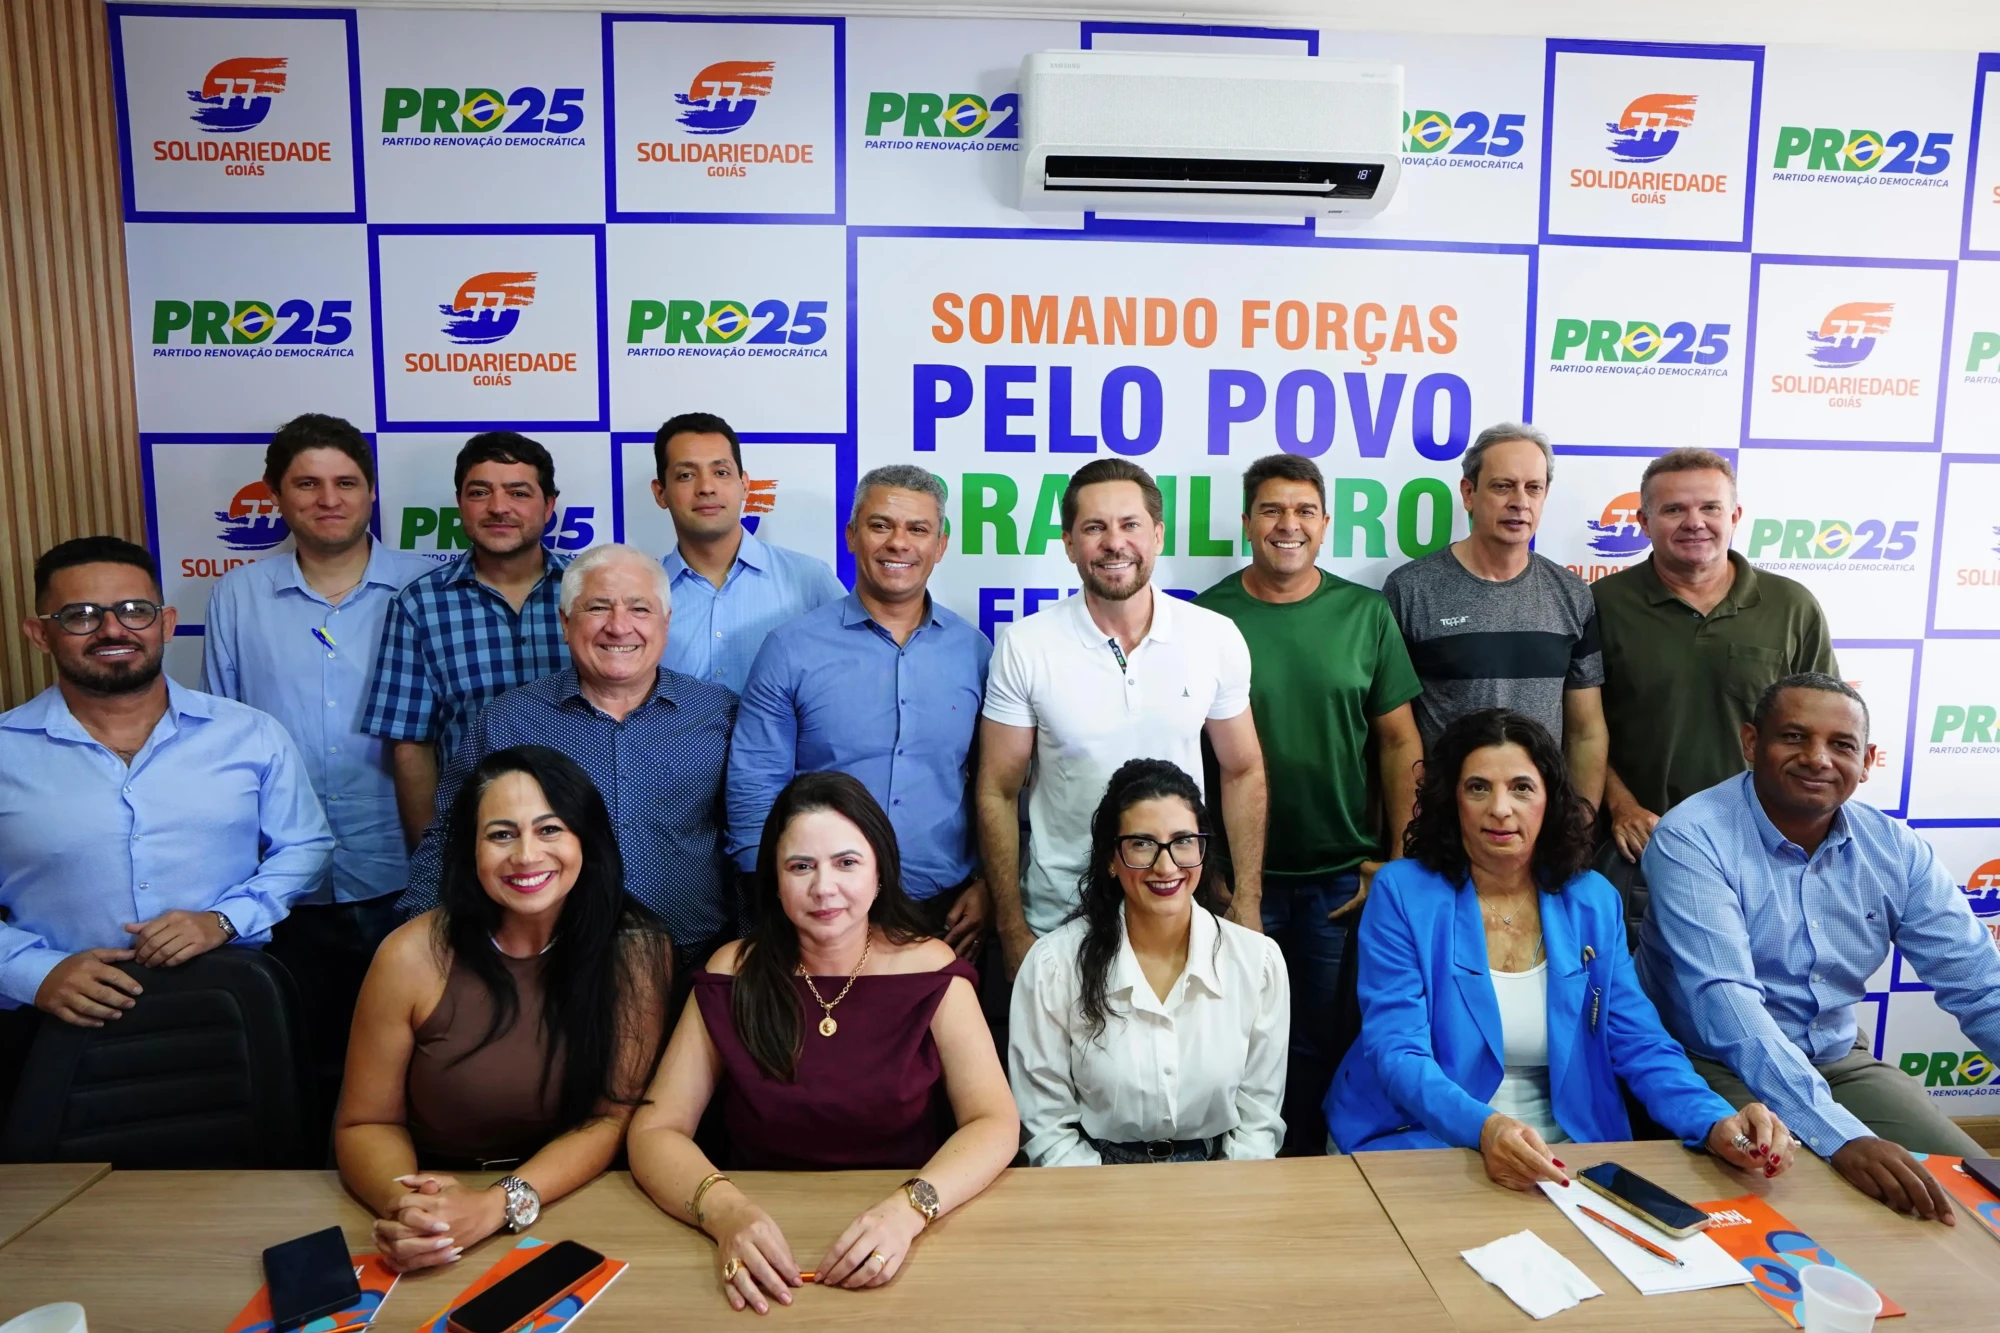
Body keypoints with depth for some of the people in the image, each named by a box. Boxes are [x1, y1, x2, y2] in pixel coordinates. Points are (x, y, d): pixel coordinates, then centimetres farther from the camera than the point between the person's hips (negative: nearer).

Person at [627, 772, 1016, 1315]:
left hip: (897, 1247, -1)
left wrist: (909, 1208, -28)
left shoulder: (928, 970, -7)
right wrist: (724, 1210, -25)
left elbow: (996, 1123, -10)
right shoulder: (734, 975, -4)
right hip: (768, 1245, 1)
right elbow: (655, 1130, -6)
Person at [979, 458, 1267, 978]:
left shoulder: (1218, 638, -6)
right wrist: (1012, 931, -5)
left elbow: (1242, 773, 5)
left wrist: (1247, 903, 1)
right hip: (1057, 920, -1)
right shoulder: (1024, 648, -10)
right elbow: (998, 792, -5)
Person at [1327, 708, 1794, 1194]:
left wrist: (1716, 1123, -20)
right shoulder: (1401, 892, -9)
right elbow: (1397, 1052, -17)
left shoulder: (1592, 901, 4)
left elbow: (1640, 1043, 0)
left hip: (1565, 1151, 5)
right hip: (1419, 1140, -4)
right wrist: (1483, 1127, -35)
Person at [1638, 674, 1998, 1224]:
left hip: (1839, 1061, 6)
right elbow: (1723, 1001, -31)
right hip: (1716, 1064, -6)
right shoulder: (1691, 840, -21)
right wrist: (1841, 1136, -40)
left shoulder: (1896, 849, -1)